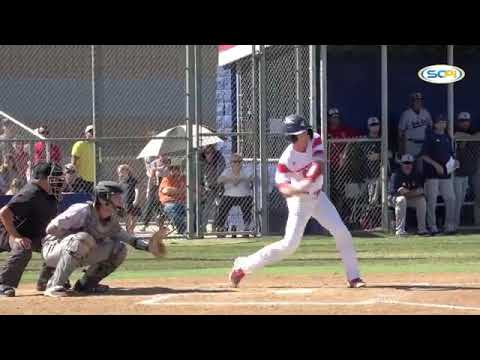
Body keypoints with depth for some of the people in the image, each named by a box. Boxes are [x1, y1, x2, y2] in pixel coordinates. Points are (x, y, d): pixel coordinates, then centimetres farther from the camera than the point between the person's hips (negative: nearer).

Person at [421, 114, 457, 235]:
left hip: (446, 173, 6)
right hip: (432, 174, -6)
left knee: (451, 199, 1)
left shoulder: (447, 137, 16)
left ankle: (450, 226, 7)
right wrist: (436, 165, -17)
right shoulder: (430, 137, -2)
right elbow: (424, 156, -7)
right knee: (432, 201, -5)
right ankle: (432, 226, 0)